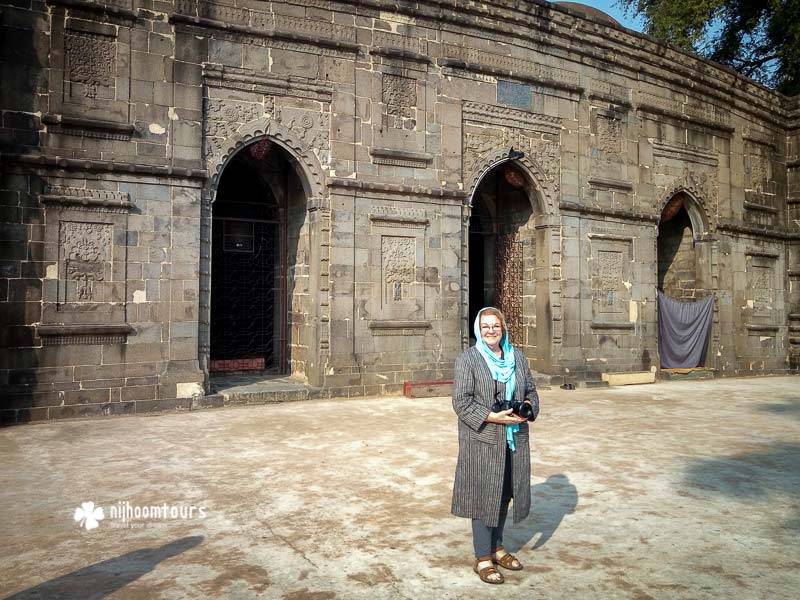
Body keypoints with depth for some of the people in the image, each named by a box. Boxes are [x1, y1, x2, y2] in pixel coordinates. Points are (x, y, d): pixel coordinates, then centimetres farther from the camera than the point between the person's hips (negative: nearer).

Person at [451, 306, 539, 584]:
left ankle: (496, 546, 33)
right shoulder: (467, 359, -7)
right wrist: (492, 417, -21)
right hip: (481, 439, -5)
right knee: (484, 495, 1)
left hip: (514, 439, 5)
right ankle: (483, 558, 15)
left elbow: (531, 390, 15)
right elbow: (461, 401, -13)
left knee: (505, 493, 15)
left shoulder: (517, 356, 9)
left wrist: (528, 407, -7)